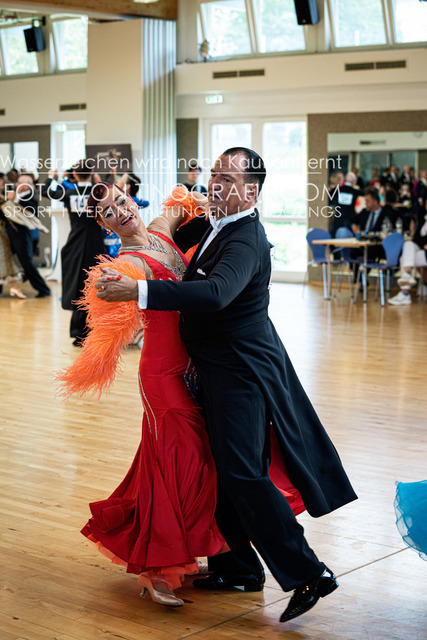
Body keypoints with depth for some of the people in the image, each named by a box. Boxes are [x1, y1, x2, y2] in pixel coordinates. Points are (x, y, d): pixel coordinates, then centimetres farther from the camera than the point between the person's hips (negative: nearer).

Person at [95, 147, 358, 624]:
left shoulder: (245, 241, -22)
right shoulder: (221, 226, 10)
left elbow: (216, 293, -42)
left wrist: (138, 291, -47)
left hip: (240, 373, -10)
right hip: (223, 368, 10)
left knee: (243, 474, -10)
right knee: (226, 471, 16)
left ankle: (307, 574, -3)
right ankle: (239, 567, 29)